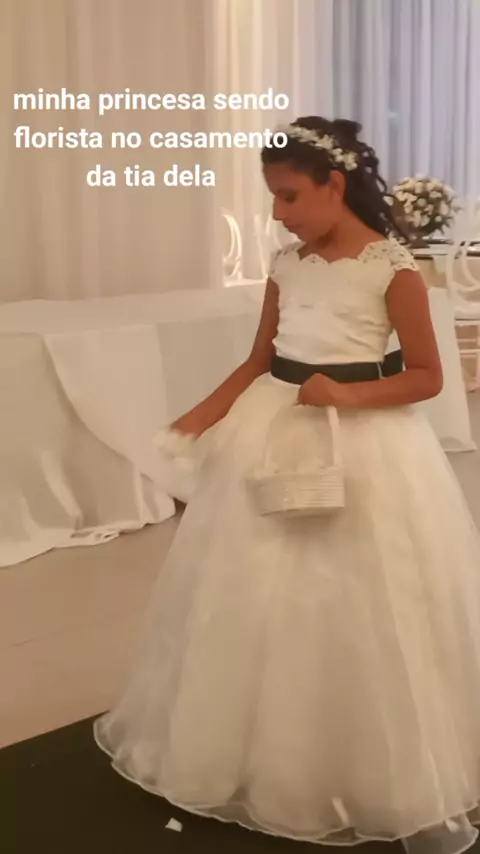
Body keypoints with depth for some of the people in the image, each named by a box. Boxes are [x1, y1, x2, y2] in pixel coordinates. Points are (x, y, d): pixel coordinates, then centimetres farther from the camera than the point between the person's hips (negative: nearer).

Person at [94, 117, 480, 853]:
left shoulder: (393, 268, -11)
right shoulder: (286, 266, 5)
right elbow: (258, 362, 11)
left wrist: (345, 394, -21)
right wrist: (202, 417, -2)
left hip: (362, 445, -5)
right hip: (276, 433, 6)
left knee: (367, 613, 0)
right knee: (260, 601, 11)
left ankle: (412, 784, 17)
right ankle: (267, 757, 31)